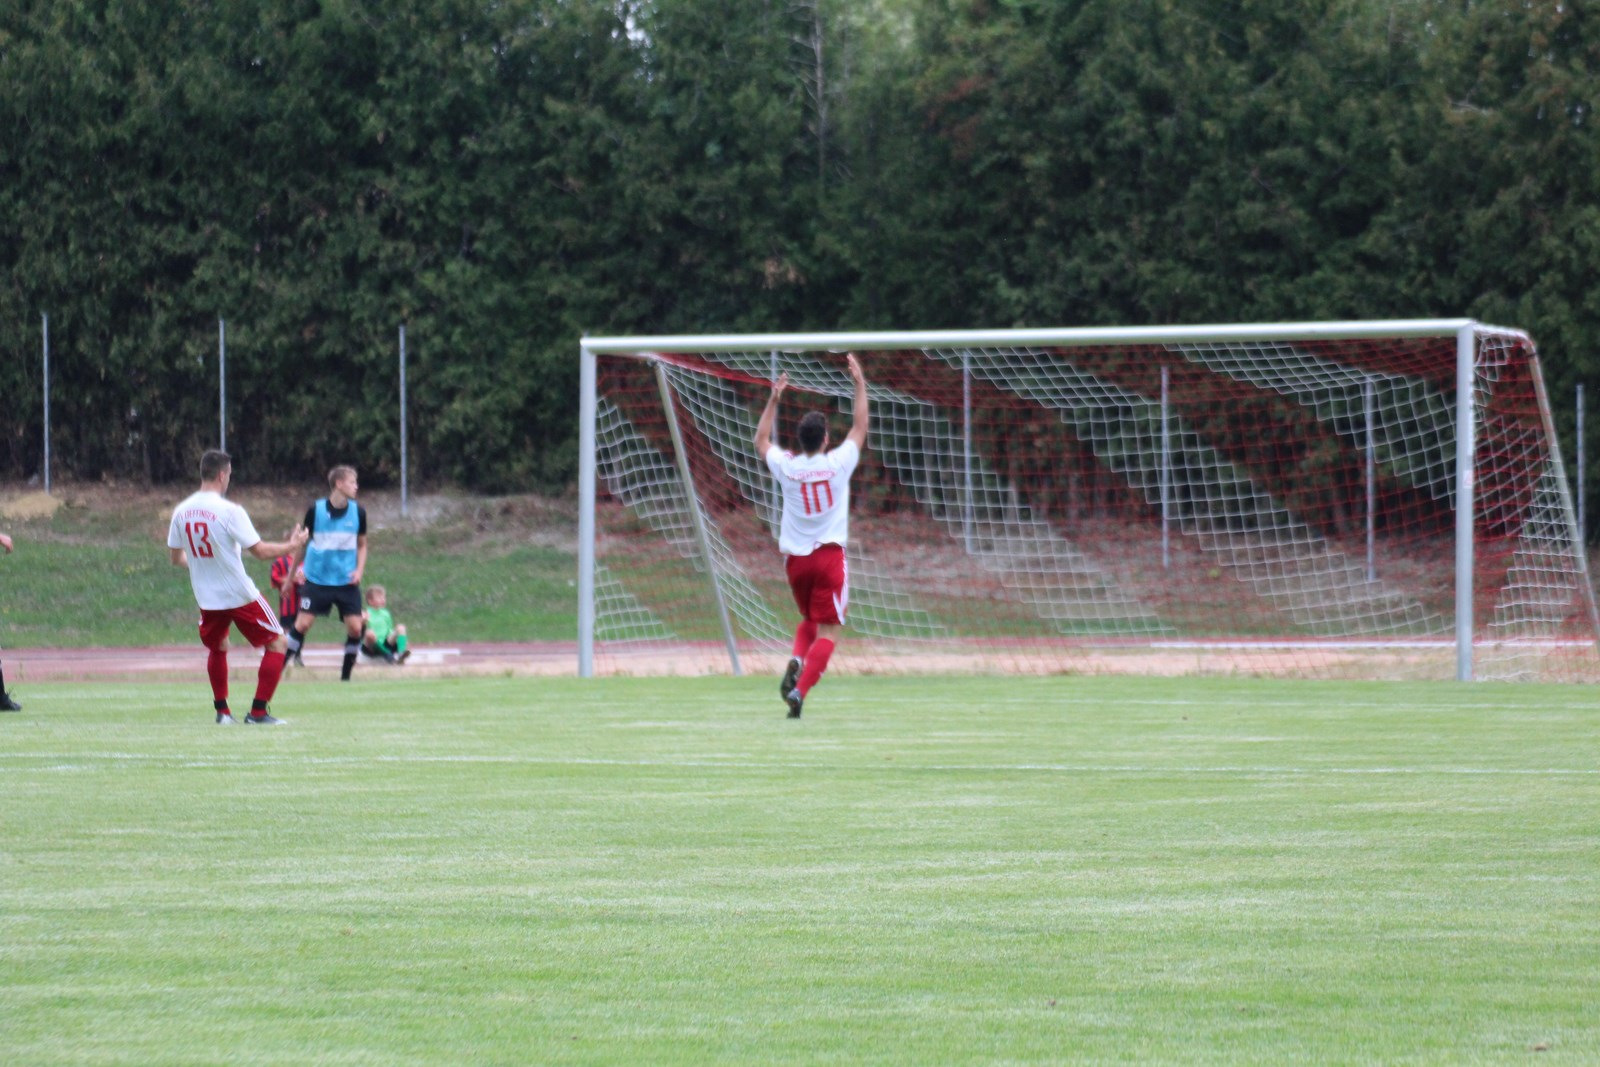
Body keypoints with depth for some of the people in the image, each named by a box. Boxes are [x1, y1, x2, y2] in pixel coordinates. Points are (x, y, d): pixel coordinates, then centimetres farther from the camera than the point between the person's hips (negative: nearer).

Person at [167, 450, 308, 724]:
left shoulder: (181, 511, -2)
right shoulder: (229, 511, -18)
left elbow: (176, 557, 9)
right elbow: (260, 551, -16)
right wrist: (292, 545, 1)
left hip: (207, 597, 6)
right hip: (240, 595, -6)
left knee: (217, 648, 28)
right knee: (277, 643, 8)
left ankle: (222, 711, 23)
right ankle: (258, 711, 2)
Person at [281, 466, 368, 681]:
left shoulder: (357, 512, 0)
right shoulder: (316, 510, -7)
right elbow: (302, 544, 5)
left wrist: (359, 570, -4)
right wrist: (290, 576, 10)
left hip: (346, 581, 2)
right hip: (317, 579, -2)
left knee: (355, 627, -7)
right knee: (303, 623, -10)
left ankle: (346, 674, 9)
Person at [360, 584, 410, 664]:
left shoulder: (385, 614, 14)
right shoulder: (367, 614, -3)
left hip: (384, 646, 6)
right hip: (370, 647, -6)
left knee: (401, 628, -10)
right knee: (370, 633, -37)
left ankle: (401, 652, -36)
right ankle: (389, 657, -39)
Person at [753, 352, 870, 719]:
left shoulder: (786, 467, -3)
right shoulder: (838, 463, -8)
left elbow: (761, 441, 18)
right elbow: (860, 427, 8)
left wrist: (774, 400, 22)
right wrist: (860, 384, 15)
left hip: (795, 558, 3)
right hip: (830, 556, -3)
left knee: (809, 620, 23)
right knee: (828, 631, -3)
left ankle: (796, 662, -6)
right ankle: (800, 689, -21)